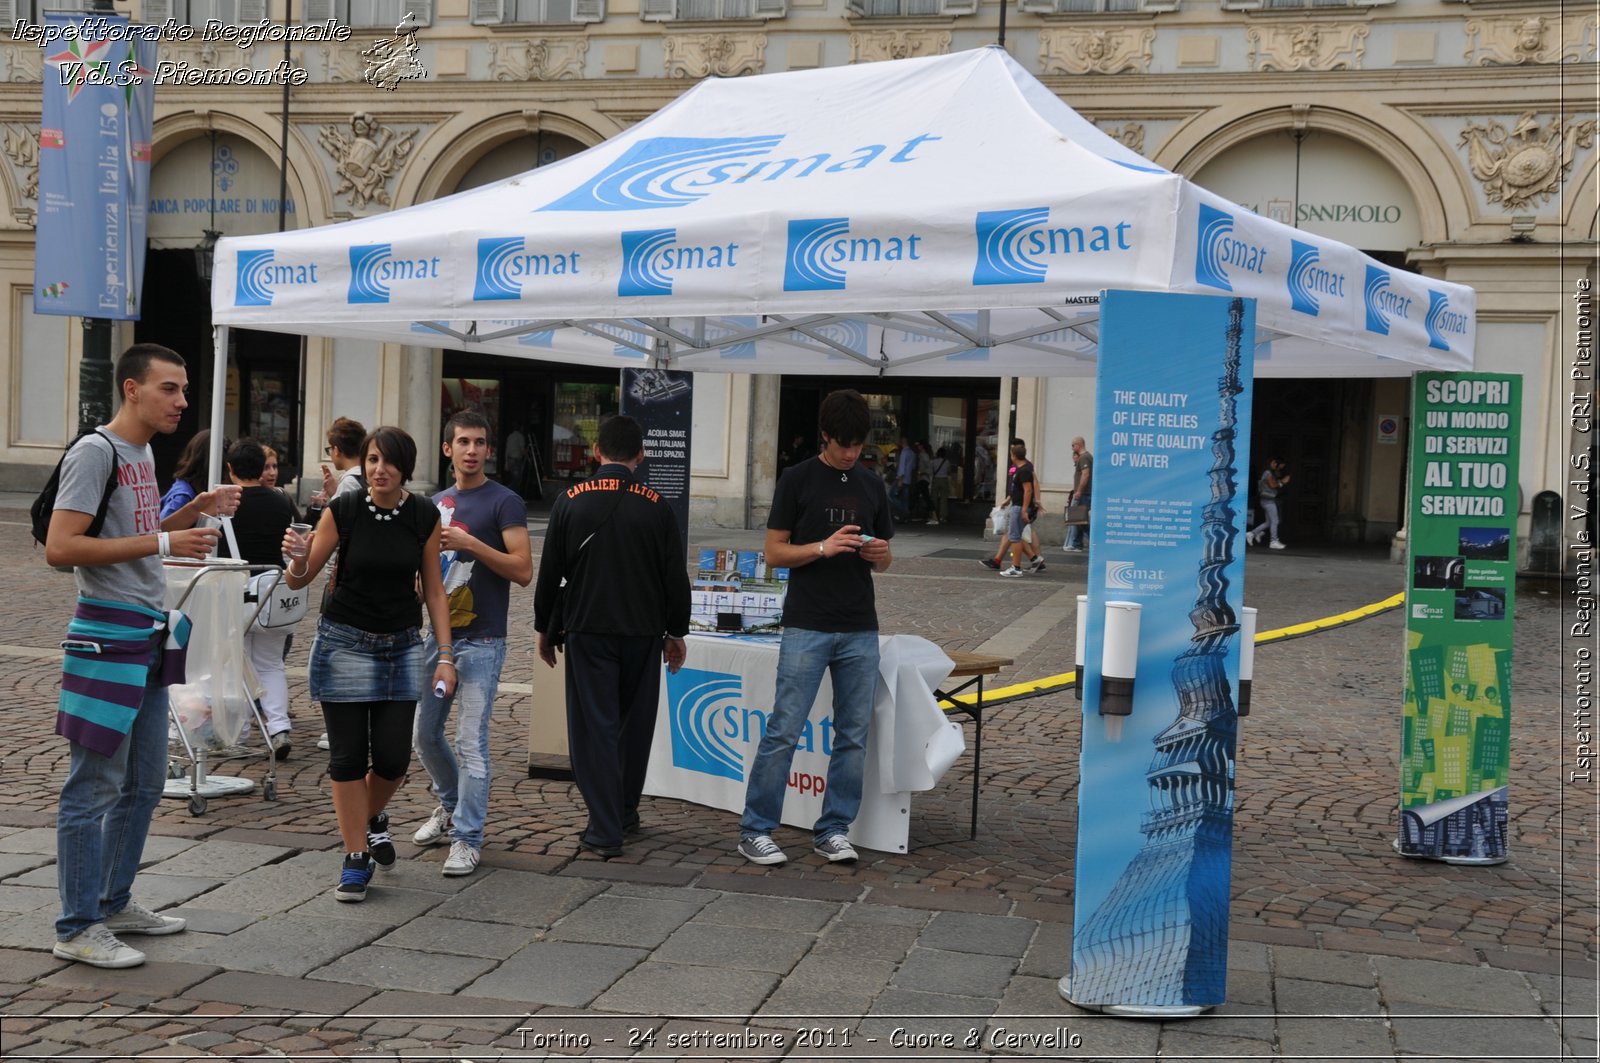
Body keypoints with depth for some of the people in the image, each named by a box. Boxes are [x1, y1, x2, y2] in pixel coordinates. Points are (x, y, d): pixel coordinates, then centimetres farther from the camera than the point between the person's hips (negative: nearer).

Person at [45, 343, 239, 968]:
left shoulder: (143, 453, 15)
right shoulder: (95, 452, -13)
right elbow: (59, 547, -21)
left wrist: (194, 512, 11)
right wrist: (162, 543, -21)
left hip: (149, 635, 10)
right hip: (109, 629, -9)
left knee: (144, 783, 16)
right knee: (95, 787, -3)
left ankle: (115, 904, 29)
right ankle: (77, 929, 5)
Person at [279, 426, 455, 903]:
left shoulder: (424, 516, -3)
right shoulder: (343, 510, -9)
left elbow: (434, 591, 2)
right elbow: (300, 579, -5)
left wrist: (445, 656, -3)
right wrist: (296, 561, -29)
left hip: (401, 647, 2)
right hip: (344, 643, -2)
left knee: (393, 756, -1)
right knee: (348, 754, -1)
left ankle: (373, 817, 32)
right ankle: (356, 858, 13)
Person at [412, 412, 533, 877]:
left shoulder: (504, 502, -6)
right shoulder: (436, 504, 14)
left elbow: (523, 570, -13)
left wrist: (470, 543, -20)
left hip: (481, 642, -7)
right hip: (438, 634, 7)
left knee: (471, 742, -7)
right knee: (425, 735, 14)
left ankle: (467, 839, 1)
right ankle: (451, 806, 36)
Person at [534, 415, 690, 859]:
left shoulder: (570, 501, -2)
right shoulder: (656, 506, -3)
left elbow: (549, 573, 2)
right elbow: (676, 577, 1)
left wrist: (545, 628, 14)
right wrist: (676, 632, 13)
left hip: (587, 631, -1)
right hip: (644, 632, 1)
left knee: (595, 726, 1)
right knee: (634, 723, 16)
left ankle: (605, 831, -3)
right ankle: (625, 812, 30)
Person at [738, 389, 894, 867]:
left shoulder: (872, 486, 11)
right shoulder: (798, 480, -3)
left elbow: (884, 559, 16)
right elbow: (774, 552, -3)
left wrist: (879, 555, -7)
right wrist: (824, 548, -18)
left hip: (860, 630, 5)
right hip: (807, 628, -5)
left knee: (853, 735, 6)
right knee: (784, 731, -4)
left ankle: (832, 830, 17)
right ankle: (755, 831, 5)